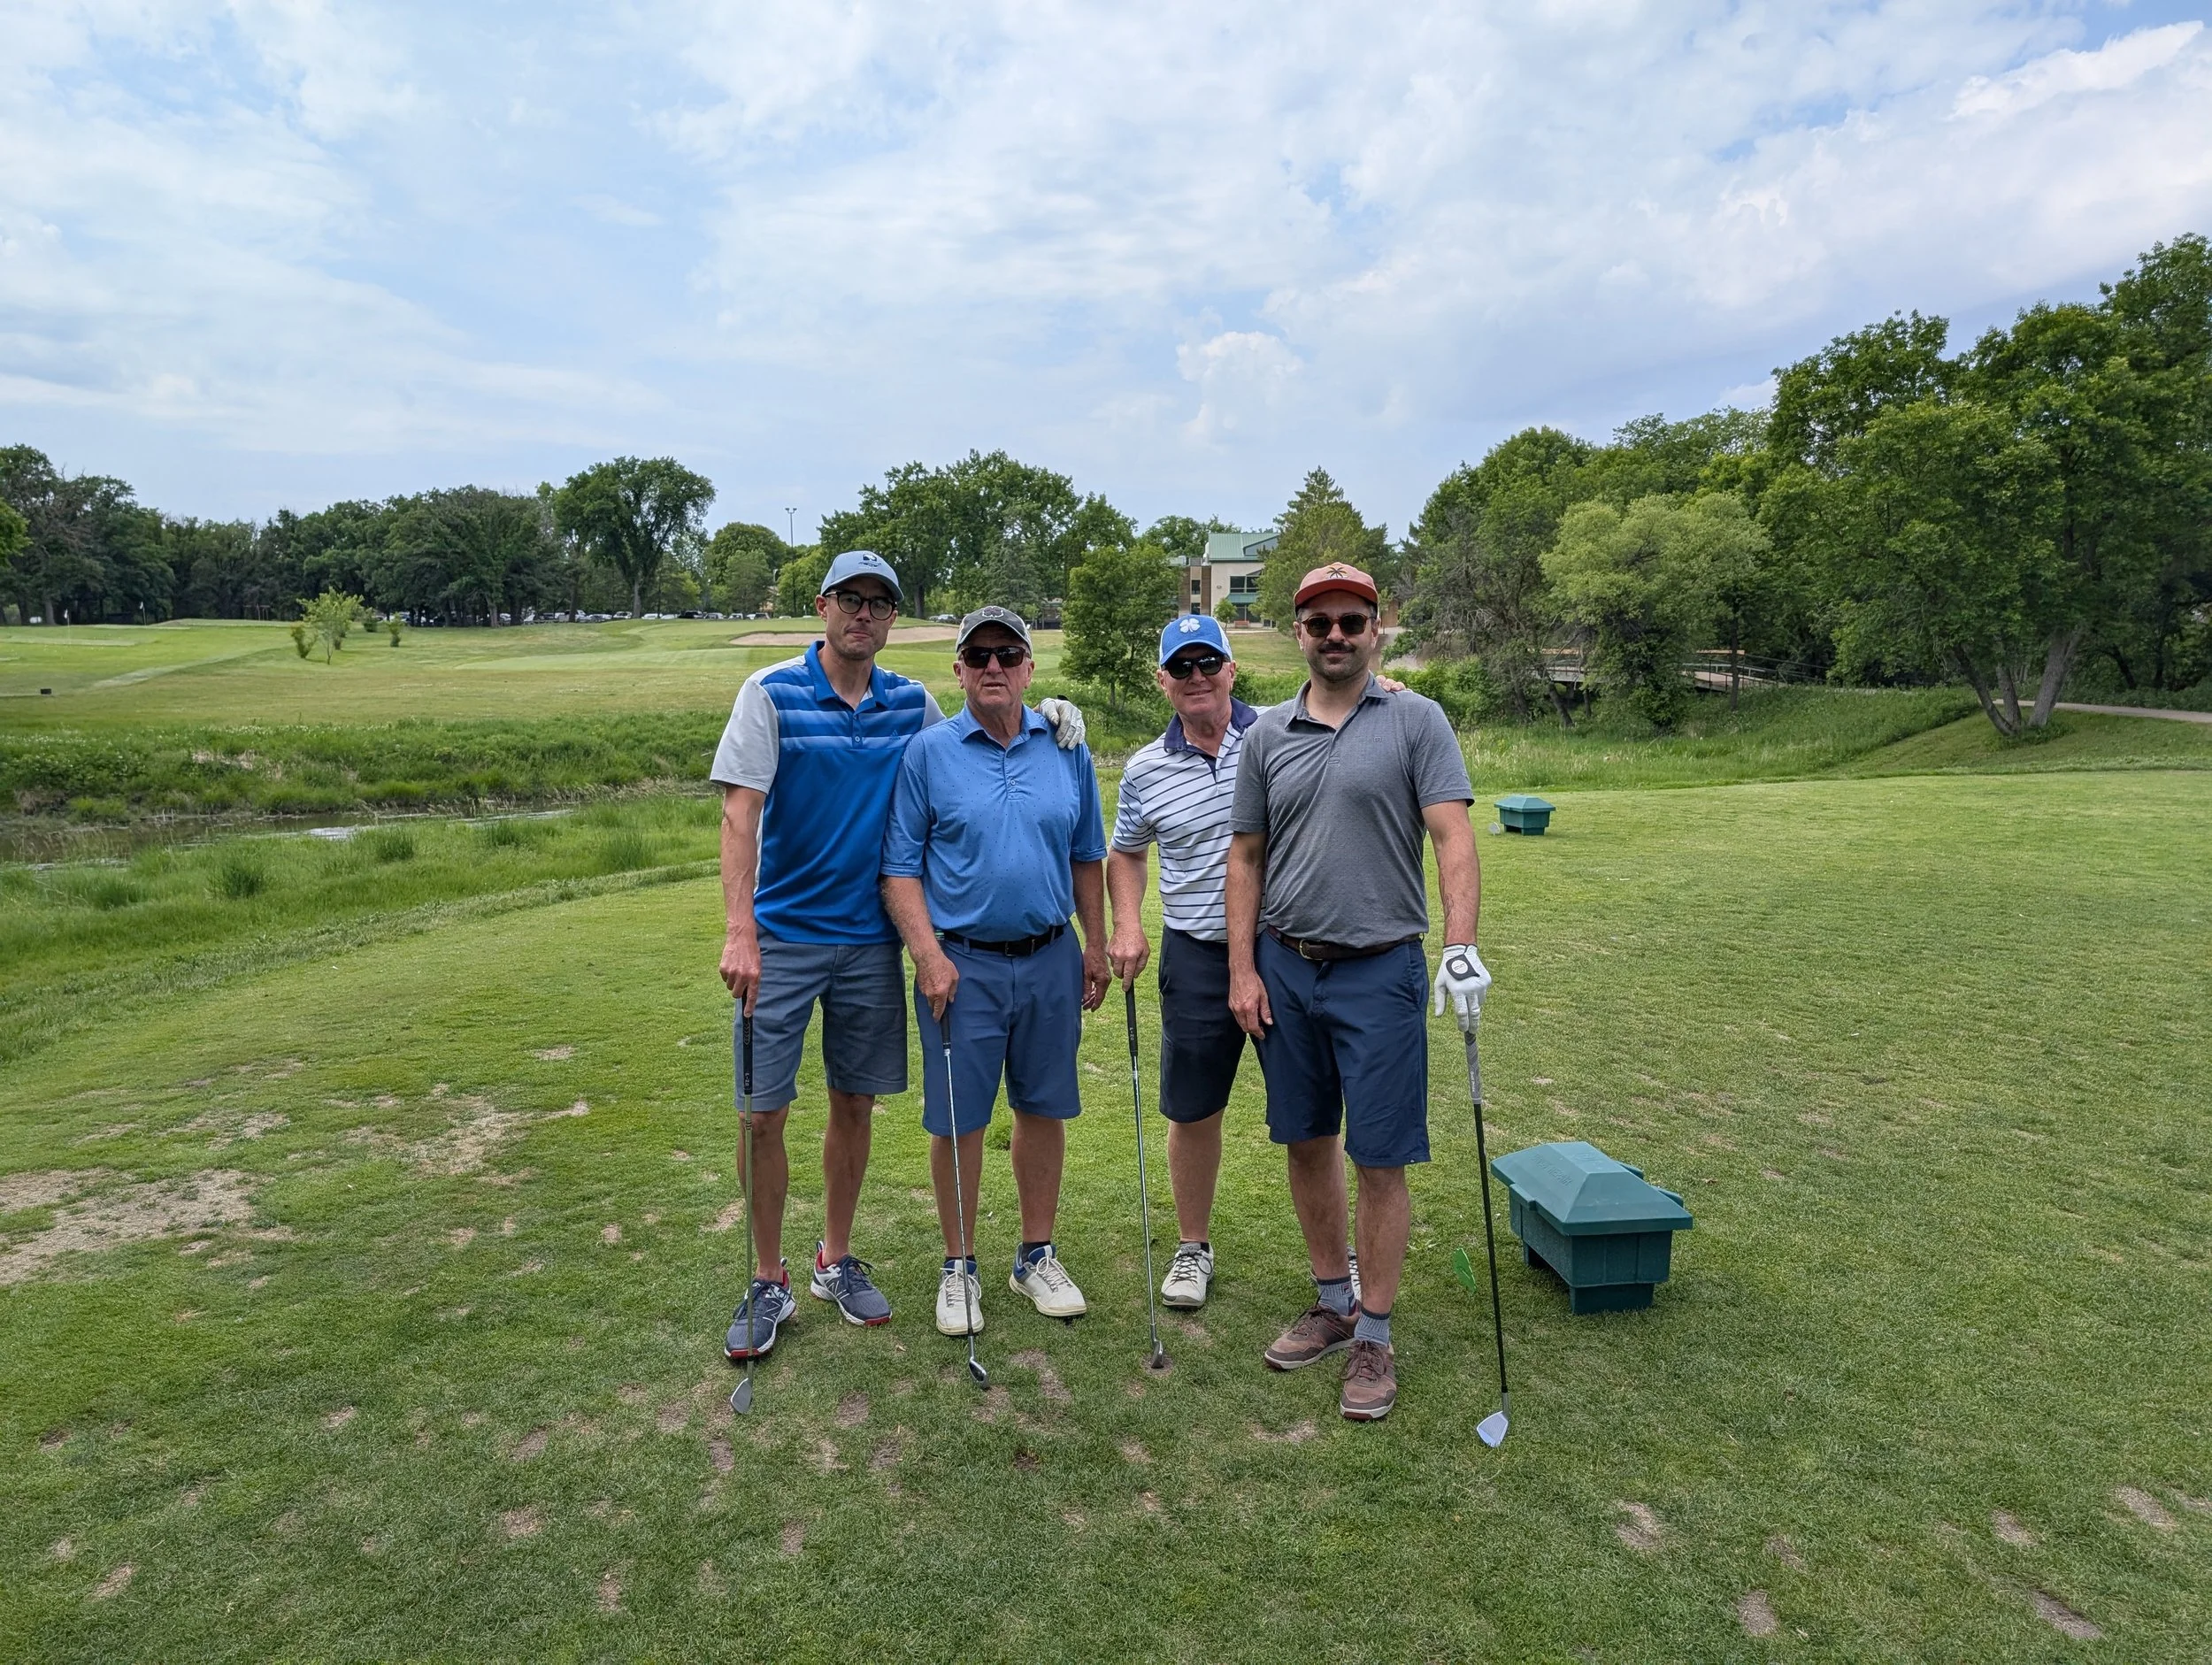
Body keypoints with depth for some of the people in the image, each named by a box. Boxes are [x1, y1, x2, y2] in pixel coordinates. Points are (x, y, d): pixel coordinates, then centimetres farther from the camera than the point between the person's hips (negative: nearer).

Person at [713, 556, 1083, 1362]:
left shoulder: (913, 704, 5)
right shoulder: (772, 692, -6)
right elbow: (740, 814, -13)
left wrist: (1045, 718, 0)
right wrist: (739, 931, -23)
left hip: (872, 940, 3)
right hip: (782, 939, -3)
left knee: (855, 1104, 12)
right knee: (762, 1114, 1)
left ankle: (837, 1260, 31)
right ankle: (768, 1282, 20)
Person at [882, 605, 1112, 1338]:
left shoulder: (1067, 749, 5)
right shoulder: (927, 752, -4)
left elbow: (1087, 856, 12)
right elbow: (899, 866, -4)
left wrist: (1096, 945, 8)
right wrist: (928, 955, -13)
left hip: (1051, 959, 3)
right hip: (962, 964, -3)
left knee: (1043, 1109, 12)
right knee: (958, 1119, 4)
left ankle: (1037, 1255, 28)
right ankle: (959, 1265, 22)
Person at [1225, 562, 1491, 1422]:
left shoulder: (1416, 721, -2)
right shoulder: (1267, 734, 8)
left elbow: (1453, 836, -10)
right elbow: (1246, 858, 10)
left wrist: (1460, 946, -23)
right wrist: (1242, 970, 3)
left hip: (1379, 971, -4)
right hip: (1284, 967, 4)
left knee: (1379, 1159, 1)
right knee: (1307, 1143, 13)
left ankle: (1374, 1336, 16)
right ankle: (1331, 1301, 31)